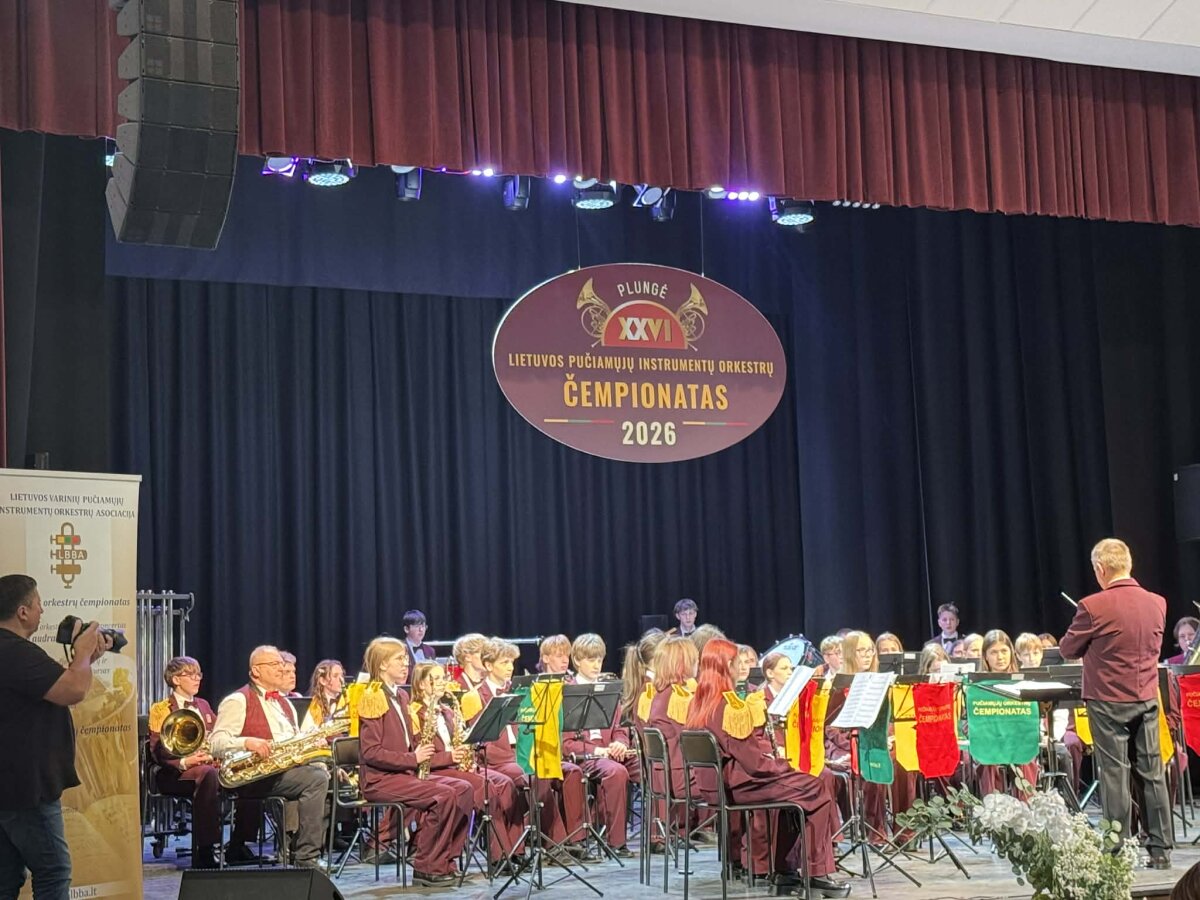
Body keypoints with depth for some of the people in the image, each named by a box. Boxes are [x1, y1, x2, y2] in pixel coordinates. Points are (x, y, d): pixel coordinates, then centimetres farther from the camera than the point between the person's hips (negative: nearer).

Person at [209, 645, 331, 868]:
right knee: (316, 779, -28)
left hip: (289, 767, 8)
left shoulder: (285, 703, 25)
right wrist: (247, 742, -29)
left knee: (322, 773, -21)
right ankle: (305, 860, -27)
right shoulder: (238, 701, 0)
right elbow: (217, 744, -10)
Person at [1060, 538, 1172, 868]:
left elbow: (1068, 649, -5)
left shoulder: (1093, 607, -16)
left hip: (1108, 701, -5)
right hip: (1147, 699, 5)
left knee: (1114, 773, 1)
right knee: (1152, 772, 10)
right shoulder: (1157, 604, 1)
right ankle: (1160, 849, 15)